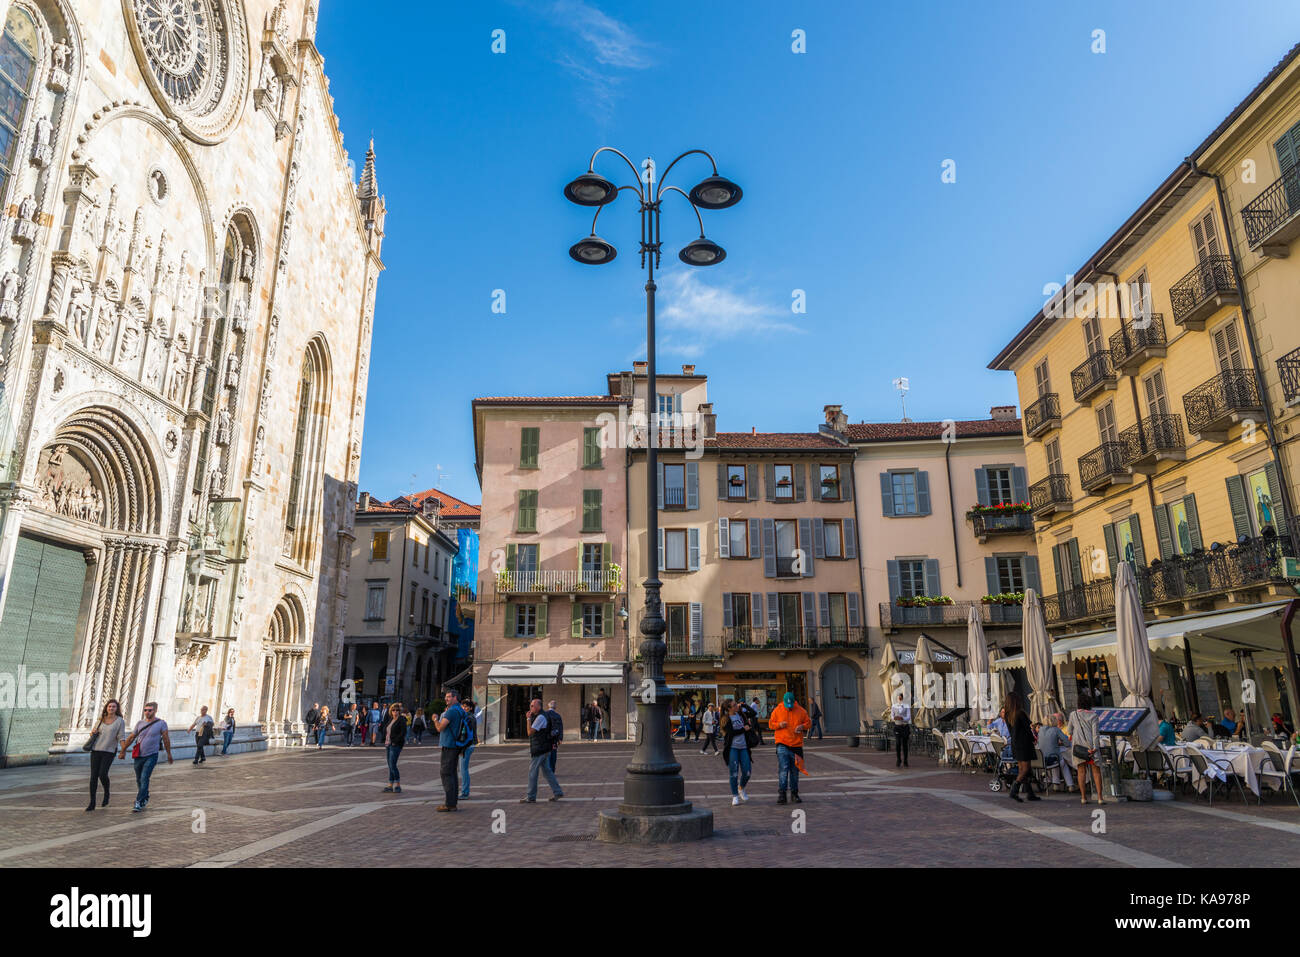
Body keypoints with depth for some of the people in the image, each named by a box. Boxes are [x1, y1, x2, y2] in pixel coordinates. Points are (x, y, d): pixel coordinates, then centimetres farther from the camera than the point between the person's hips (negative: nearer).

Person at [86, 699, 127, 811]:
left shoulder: (120, 721, -1)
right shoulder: (101, 720, 10)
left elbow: (121, 738, -6)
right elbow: (93, 733, 22)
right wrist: (92, 733, -3)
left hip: (109, 752, -4)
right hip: (96, 750, 4)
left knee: (102, 774, -16)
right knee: (93, 776, -1)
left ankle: (106, 793, 14)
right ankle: (92, 803, 7)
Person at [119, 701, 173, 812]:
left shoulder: (161, 723, -6)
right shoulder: (140, 723, 4)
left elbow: (166, 739, 0)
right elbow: (131, 738, 14)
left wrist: (169, 754, 4)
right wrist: (123, 751, 16)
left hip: (151, 756, -4)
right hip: (139, 756, 4)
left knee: (144, 779, -13)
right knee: (139, 780, 14)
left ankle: (139, 803, -9)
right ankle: (145, 800, 32)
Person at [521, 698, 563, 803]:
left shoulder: (540, 717, -18)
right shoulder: (544, 715, 13)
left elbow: (530, 732, -20)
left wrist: (529, 719, -16)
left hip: (540, 750, -10)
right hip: (545, 749, 10)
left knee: (532, 771, -3)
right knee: (547, 770, 13)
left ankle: (531, 797, 4)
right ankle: (557, 792, 15)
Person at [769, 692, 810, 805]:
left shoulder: (800, 711, 2)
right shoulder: (777, 710, -1)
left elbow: (809, 722, 11)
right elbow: (770, 723, 6)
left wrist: (802, 726, -10)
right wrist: (779, 725, -14)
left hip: (796, 745, 2)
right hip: (782, 744, -2)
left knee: (795, 771, 10)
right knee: (783, 769, -12)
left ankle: (794, 794, 22)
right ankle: (781, 793, -9)